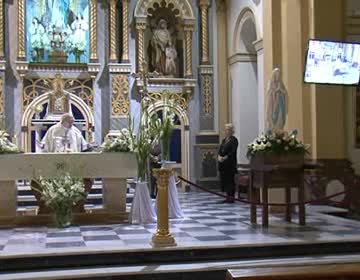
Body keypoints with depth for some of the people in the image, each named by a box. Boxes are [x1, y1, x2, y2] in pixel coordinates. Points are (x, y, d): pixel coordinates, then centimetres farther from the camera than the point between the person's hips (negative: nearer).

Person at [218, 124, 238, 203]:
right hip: (223, 164, 8)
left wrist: (225, 158, -20)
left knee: (230, 180, -5)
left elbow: (233, 152, -15)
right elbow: (220, 150, 14)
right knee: (224, 180, 7)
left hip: (230, 164, -8)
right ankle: (228, 197, 14)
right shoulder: (224, 140, 18)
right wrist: (219, 156, -6)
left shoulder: (234, 140, -6)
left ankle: (231, 197, -1)